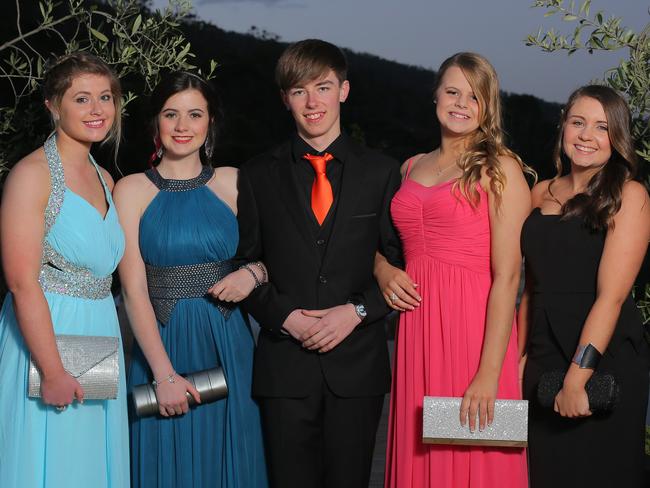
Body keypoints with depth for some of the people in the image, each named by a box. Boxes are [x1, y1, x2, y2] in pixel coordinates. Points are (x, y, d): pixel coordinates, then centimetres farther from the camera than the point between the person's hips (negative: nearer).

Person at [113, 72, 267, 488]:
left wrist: (254, 274, -11)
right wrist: (165, 374, -15)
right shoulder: (132, 190, -1)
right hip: (162, 343, -1)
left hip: (228, 344, 1)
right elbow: (134, 290, -7)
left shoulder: (233, 182, 4)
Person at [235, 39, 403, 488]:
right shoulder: (258, 176, 6)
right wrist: (286, 316, -9)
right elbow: (245, 264, 6)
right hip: (285, 363, 0)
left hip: (358, 364, 0)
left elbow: (403, 263, 4)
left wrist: (357, 310, -11)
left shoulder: (381, 172, 5)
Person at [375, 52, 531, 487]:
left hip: (475, 327, -5)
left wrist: (488, 375, -19)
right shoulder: (412, 168, 14)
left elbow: (507, 275, -12)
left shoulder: (500, 169, -4)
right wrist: (383, 269, 3)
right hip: (417, 326, 5)